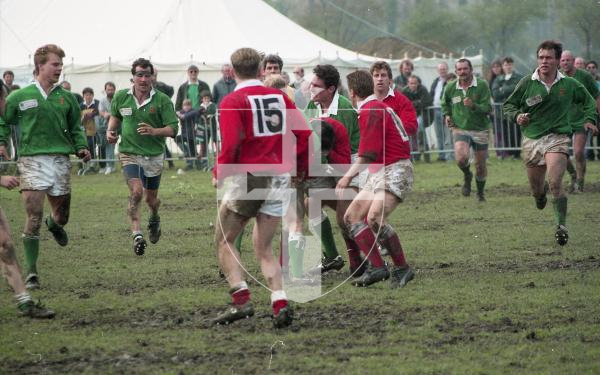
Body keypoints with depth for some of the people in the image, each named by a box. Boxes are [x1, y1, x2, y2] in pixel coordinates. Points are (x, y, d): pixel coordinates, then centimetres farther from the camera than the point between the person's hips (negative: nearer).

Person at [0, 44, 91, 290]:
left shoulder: (66, 98, 11)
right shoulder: (20, 97, 3)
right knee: (34, 217, -13)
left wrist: (81, 147, 3)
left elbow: (75, 128, 20)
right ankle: (31, 272, -8)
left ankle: (54, 224, 52)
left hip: (60, 160, 3)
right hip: (32, 160, -3)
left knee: (62, 216, 12)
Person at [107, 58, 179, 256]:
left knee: (151, 198, 14)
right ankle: (137, 235, -23)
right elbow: (115, 115, 20)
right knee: (136, 192, -22)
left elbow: (172, 129, -10)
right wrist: (111, 130, 1)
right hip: (130, 153, 0)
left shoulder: (162, 100, -9)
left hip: (154, 156, 0)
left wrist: (154, 131, -28)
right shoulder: (121, 97, -1)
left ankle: (154, 218, 49)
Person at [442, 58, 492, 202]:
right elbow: (445, 103, 22)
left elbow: (488, 108, -13)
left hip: (480, 130, 0)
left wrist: (473, 106, -30)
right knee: (461, 158, -24)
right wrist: (447, 115, 5)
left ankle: (480, 192, 33)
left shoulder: (482, 85, -9)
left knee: (480, 165, 8)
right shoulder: (450, 87, 0)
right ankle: (467, 176, 10)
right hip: (460, 129, 0)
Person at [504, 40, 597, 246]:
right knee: (536, 188, 11)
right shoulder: (527, 83, 0)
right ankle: (541, 191, 49)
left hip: (557, 138, -2)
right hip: (531, 139, 2)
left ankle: (561, 225, -15)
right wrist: (517, 115, -14)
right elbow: (508, 105, 7)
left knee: (555, 183, -22)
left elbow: (588, 100, 19)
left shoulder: (569, 84, 2)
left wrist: (589, 119, 3)